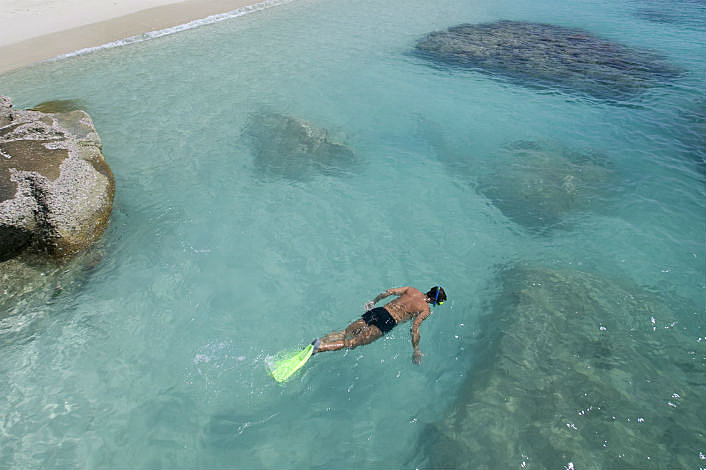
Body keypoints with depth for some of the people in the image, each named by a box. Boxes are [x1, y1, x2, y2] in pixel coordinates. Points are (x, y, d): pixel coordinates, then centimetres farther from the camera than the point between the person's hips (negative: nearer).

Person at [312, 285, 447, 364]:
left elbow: (389, 291, 17)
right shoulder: (426, 310, 5)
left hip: (377, 311, 6)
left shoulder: (412, 290, 19)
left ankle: (319, 340, -10)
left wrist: (374, 301, 30)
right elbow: (415, 328, -7)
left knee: (345, 333, 7)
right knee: (354, 342, -13)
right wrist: (416, 351, 1)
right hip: (388, 322, -6)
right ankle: (321, 347, -27)